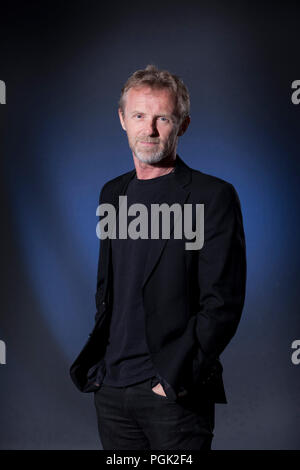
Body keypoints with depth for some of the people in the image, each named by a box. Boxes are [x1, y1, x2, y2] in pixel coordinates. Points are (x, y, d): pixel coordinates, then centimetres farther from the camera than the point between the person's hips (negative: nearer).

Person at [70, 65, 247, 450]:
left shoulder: (213, 196, -8)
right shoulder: (112, 193, 11)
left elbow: (223, 304, -12)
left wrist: (172, 378, -15)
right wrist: (95, 362, 8)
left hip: (175, 394, -5)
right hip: (110, 389, 5)